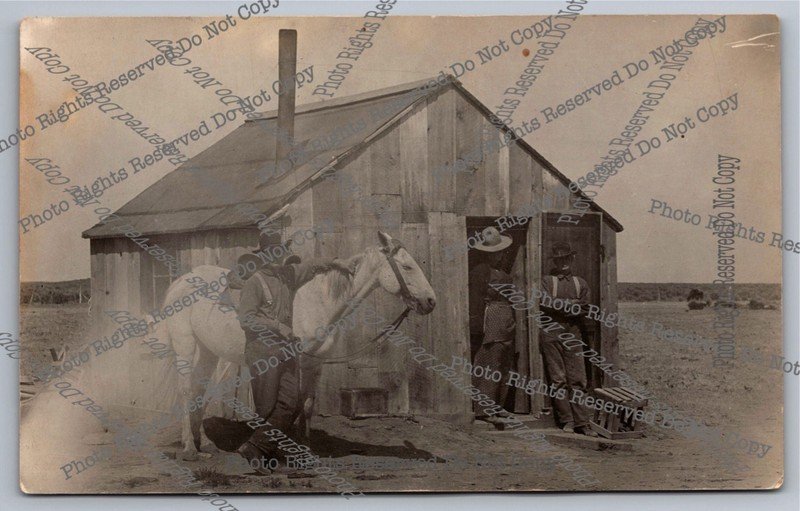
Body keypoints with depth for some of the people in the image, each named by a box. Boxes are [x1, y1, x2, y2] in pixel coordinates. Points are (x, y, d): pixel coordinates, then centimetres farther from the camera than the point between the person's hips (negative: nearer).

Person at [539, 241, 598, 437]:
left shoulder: (580, 282, 17)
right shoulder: (546, 280, 8)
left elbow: (585, 309, 5)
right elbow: (546, 303, -9)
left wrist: (562, 306, -7)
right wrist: (572, 304, -5)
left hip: (573, 333, 2)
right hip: (551, 333, -2)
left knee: (578, 380, -5)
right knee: (558, 380, -4)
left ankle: (581, 423, -5)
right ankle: (566, 420, 1)